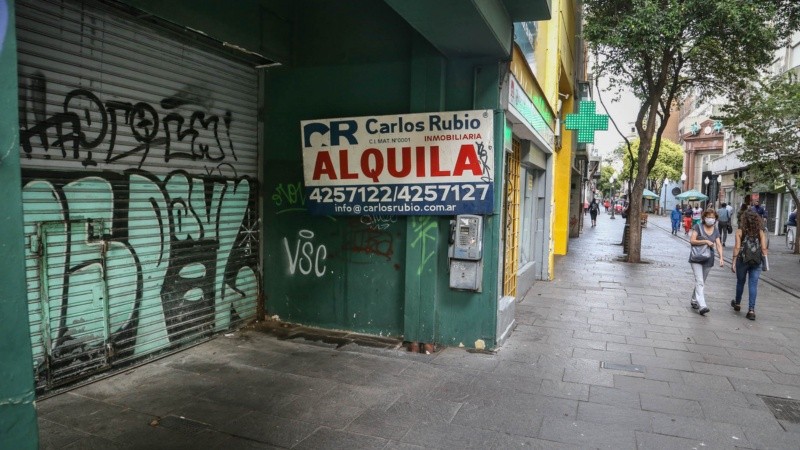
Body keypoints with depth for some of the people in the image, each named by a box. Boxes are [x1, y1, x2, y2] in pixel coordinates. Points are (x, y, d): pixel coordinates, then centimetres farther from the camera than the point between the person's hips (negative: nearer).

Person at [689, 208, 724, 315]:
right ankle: (702, 305, -22)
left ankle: (694, 301, 27)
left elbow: (718, 245, 3)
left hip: (708, 259, 5)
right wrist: (706, 241, -19)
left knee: (701, 282, 13)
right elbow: (692, 240, -11)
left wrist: (721, 258, -9)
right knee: (699, 281, -14)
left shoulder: (716, 230, 8)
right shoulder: (698, 227, -5)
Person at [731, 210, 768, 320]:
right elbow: (764, 248, -3)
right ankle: (751, 310, -1)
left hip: (742, 260, -1)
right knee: (753, 284, 3)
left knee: (740, 282, 17)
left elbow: (737, 247, -9)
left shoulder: (740, 231, -6)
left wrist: (734, 262, -5)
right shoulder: (760, 232, 0)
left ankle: (737, 303, 36)